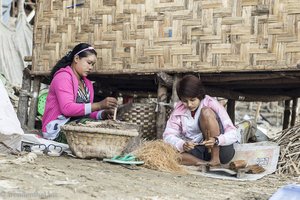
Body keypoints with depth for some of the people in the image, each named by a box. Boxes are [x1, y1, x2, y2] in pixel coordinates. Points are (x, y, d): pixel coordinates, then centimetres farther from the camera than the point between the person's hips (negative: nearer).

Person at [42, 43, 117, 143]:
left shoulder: (87, 84, 19)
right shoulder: (63, 77, -7)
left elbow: (86, 112, 14)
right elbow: (67, 108, -22)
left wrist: (103, 114, -7)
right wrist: (99, 105, -26)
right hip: (57, 131, -7)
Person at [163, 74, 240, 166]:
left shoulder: (212, 104, -8)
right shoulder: (179, 110, 1)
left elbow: (233, 134, -13)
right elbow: (168, 136, -6)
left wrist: (216, 140, -34)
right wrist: (183, 145, -28)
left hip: (220, 150, -3)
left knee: (206, 112, -23)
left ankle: (215, 159, -23)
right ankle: (206, 164, -28)